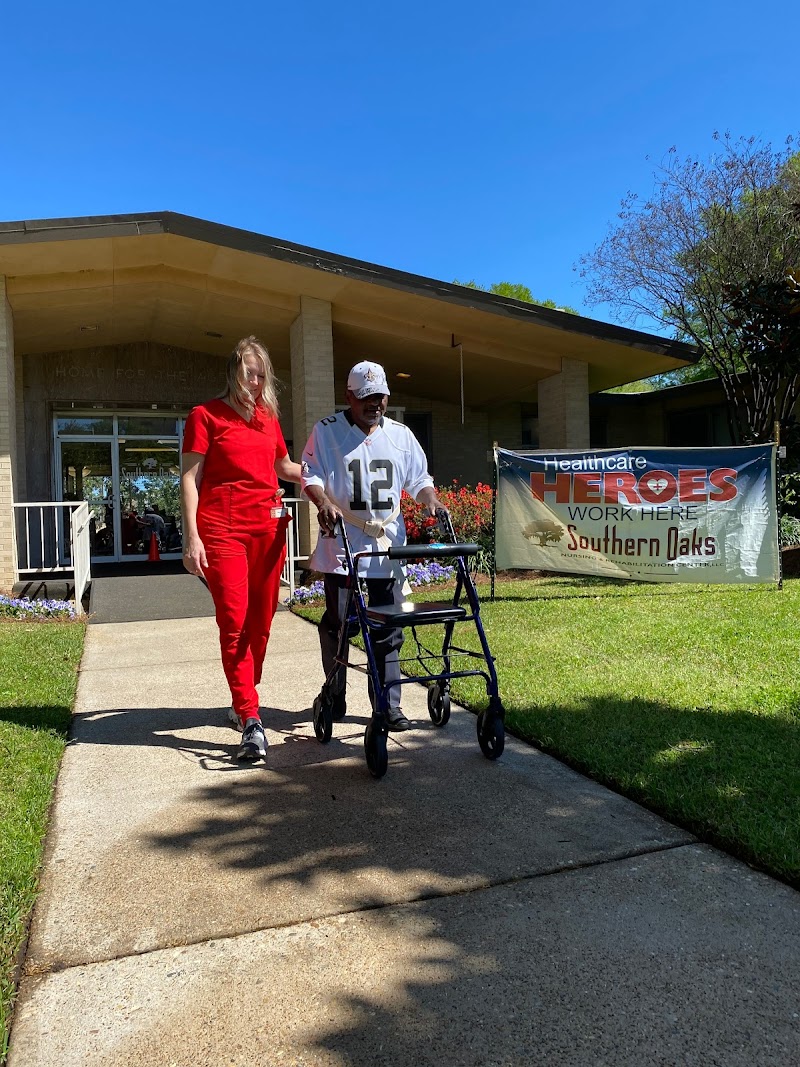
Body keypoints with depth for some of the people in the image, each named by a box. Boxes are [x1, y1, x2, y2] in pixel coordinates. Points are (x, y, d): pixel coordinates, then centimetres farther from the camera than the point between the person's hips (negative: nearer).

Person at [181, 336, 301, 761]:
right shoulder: (206, 415, 2)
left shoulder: (268, 416, 17)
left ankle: (243, 702, 24)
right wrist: (192, 536, -10)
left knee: (261, 621, 7)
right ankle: (251, 721, -7)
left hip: (268, 526, 5)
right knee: (234, 622, -10)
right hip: (222, 530, -5)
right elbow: (190, 478, -2)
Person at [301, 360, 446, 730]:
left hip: (388, 545, 3)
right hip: (343, 544, -3)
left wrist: (431, 499, -5)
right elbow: (310, 476, -3)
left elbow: (419, 478, 16)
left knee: (388, 630, 5)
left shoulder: (400, 434, 12)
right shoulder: (326, 431, 2)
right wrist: (325, 502, -23)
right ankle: (335, 695, 25)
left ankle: (388, 704, 14)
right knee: (336, 623, 7)